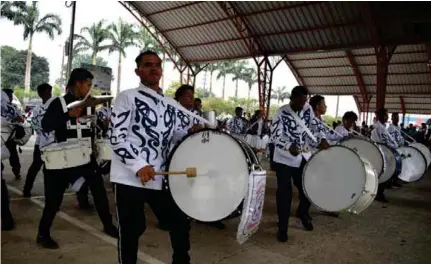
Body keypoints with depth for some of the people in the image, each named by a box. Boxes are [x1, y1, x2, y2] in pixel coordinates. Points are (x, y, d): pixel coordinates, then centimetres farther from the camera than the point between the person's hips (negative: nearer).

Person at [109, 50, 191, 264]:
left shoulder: (170, 104, 15)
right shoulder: (127, 97, -3)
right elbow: (116, 136, -11)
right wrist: (139, 166, -20)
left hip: (161, 178, 5)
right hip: (130, 178, -5)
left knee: (180, 222, 10)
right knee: (131, 230, 7)